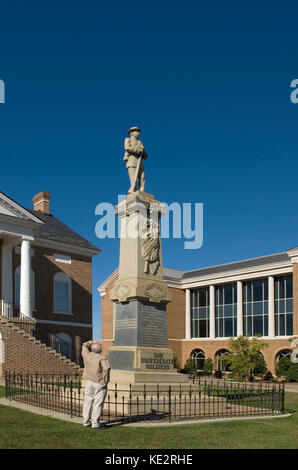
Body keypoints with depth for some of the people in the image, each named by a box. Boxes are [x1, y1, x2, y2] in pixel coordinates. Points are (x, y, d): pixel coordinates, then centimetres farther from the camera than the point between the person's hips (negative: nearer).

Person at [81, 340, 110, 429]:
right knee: (98, 404, 0)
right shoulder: (102, 358, -14)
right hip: (99, 384, -5)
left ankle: (86, 422, 21)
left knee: (87, 402, 14)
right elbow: (106, 369, -26)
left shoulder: (87, 355, 1)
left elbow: (84, 346, 21)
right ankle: (95, 423, 1)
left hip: (89, 382, 5)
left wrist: (92, 342, 28)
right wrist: (105, 381, -18)